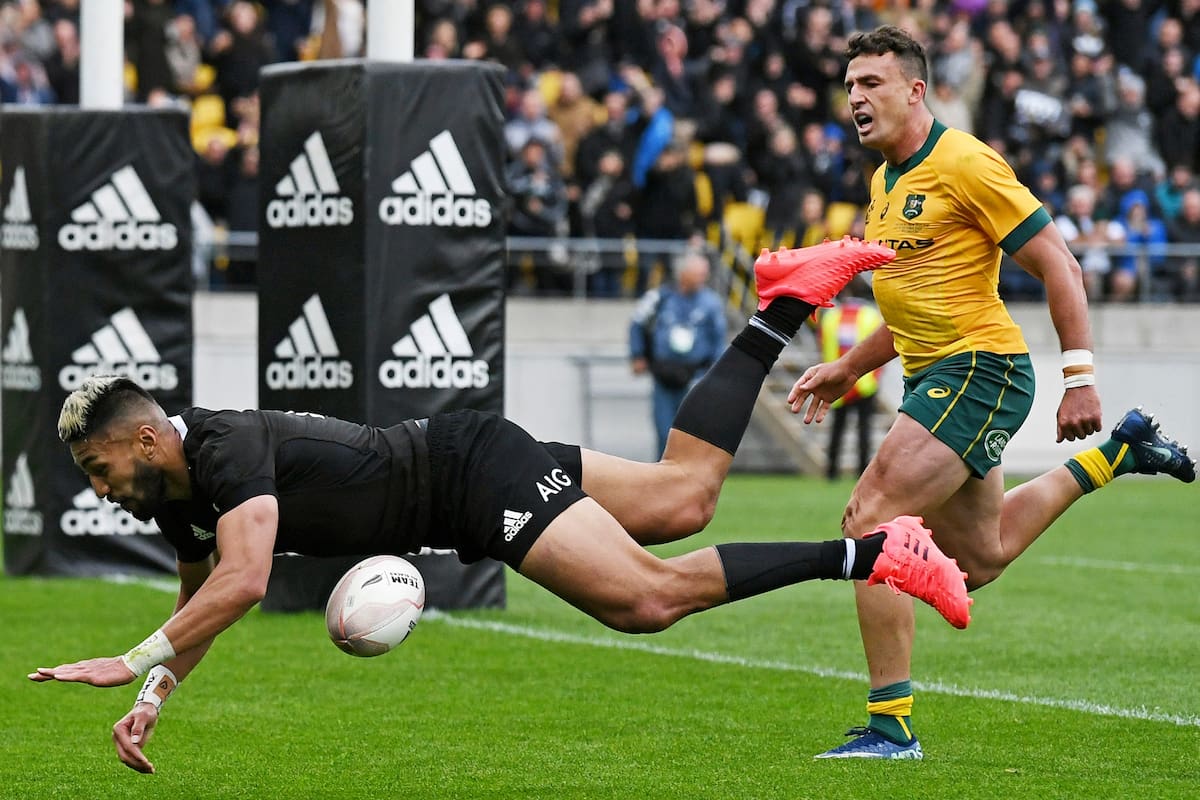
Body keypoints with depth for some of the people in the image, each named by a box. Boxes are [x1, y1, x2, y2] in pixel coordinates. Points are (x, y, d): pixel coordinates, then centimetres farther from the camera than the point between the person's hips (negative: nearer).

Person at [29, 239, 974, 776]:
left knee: (646, 598, -21)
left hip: (476, 471, -9)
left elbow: (241, 583, -38)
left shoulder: (229, 452, -24)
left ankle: (870, 554, -19)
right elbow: (197, 599, 20)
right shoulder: (178, 494, 5)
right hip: (456, 484, 9)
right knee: (683, 495, 13)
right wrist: (152, 703, 5)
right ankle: (781, 310, 20)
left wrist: (132, 662, -34)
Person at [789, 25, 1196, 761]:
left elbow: (1057, 264, -14)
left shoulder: (963, 163, -13)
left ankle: (891, 726, -14)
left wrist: (1080, 375, -20)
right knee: (980, 559, 19)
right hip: (936, 377, 10)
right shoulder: (884, 182, 15)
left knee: (872, 519, -18)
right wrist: (848, 369, 19)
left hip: (980, 370, -10)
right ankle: (1117, 454, 37)